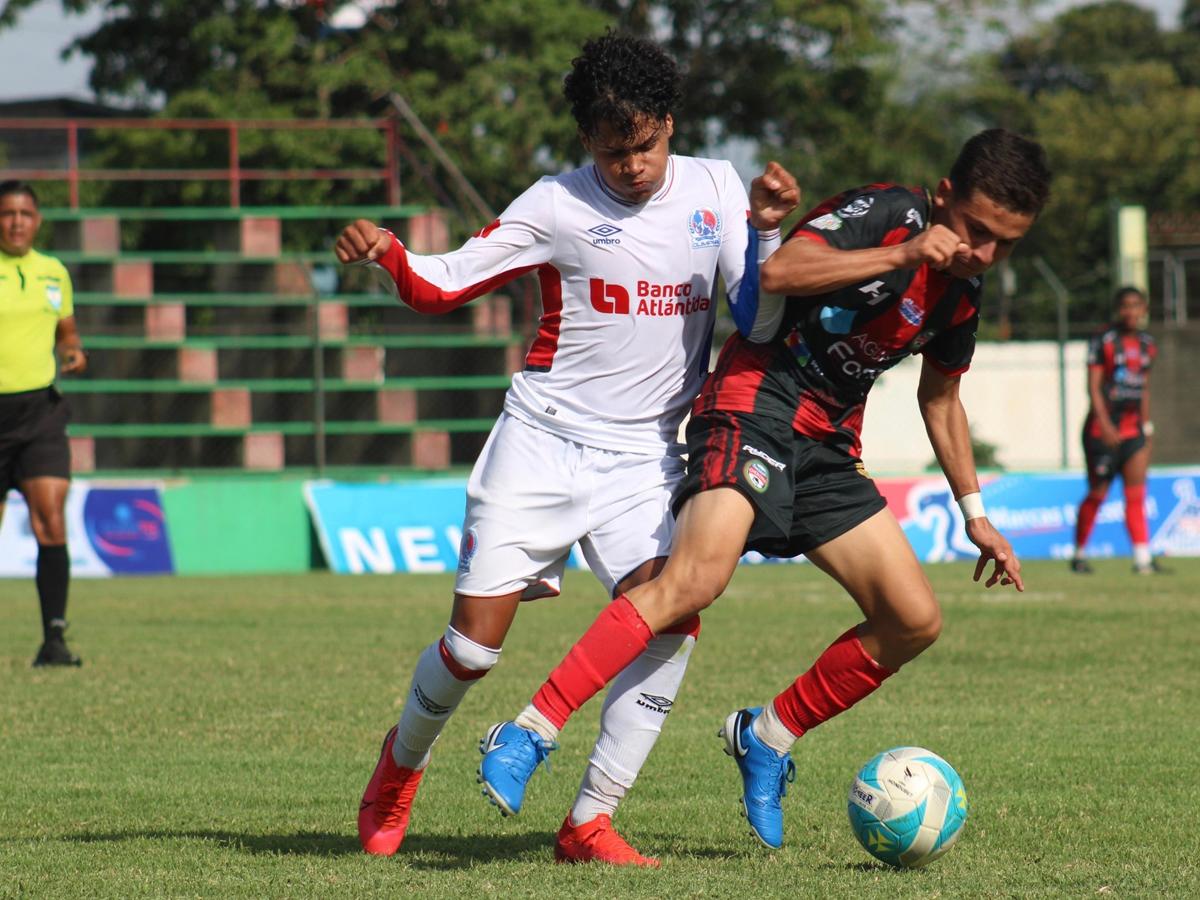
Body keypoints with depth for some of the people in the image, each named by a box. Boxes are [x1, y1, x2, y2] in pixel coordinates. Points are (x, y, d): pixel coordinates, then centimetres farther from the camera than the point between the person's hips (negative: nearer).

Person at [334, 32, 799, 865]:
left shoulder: (715, 188, 2)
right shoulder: (559, 206, -6)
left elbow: (758, 312, -2)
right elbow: (445, 284, -3)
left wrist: (768, 230, -19)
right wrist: (386, 256, -23)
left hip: (643, 454, 2)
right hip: (543, 442, -2)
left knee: (672, 617, -20)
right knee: (476, 639, -7)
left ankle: (591, 821, -11)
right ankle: (404, 759, 26)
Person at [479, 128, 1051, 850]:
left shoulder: (963, 290, 14)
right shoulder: (889, 212, -10)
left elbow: (940, 397, 30)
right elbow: (778, 272, -25)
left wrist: (975, 514, 32)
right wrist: (900, 256, -25)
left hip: (828, 448, 8)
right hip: (758, 405, -8)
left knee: (915, 621, 2)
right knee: (698, 577, -29)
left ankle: (768, 737, 18)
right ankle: (532, 730, -29)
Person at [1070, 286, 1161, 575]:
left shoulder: (1147, 344, 11)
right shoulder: (1103, 341, -7)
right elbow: (1093, 386, -11)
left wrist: (1147, 427, 15)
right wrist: (1104, 424, -21)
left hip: (1133, 427, 5)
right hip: (1103, 428, -5)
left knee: (1136, 494, -4)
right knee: (1097, 494, 0)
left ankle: (1142, 557, -9)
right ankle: (1079, 554, 13)